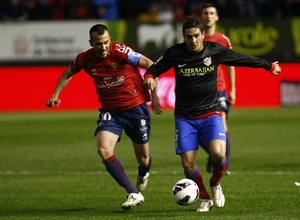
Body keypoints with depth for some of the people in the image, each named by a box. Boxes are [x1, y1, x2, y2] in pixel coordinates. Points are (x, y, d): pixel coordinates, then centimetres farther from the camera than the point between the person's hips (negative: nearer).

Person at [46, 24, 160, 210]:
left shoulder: (119, 51, -21)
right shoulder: (85, 59, -7)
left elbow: (148, 63, -14)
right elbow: (69, 73, 15)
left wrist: (152, 90, -20)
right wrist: (56, 94, 6)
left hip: (135, 106, -3)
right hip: (110, 110, 3)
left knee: (143, 157, 7)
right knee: (104, 149, -21)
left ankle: (143, 174, 48)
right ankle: (133, 194, -15)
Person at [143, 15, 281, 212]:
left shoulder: (215, 51, -4)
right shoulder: (174, 53, -6)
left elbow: (243, 59, 10)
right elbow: (156, 68, 8)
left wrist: (268, 66, 22)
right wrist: (150, 76, -16)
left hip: (210, 113, -1)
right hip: (185, 117, 1)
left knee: (218, 153, -24)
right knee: (188, 164, -7)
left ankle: (215, 184, 10)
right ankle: (205, 198, 20)